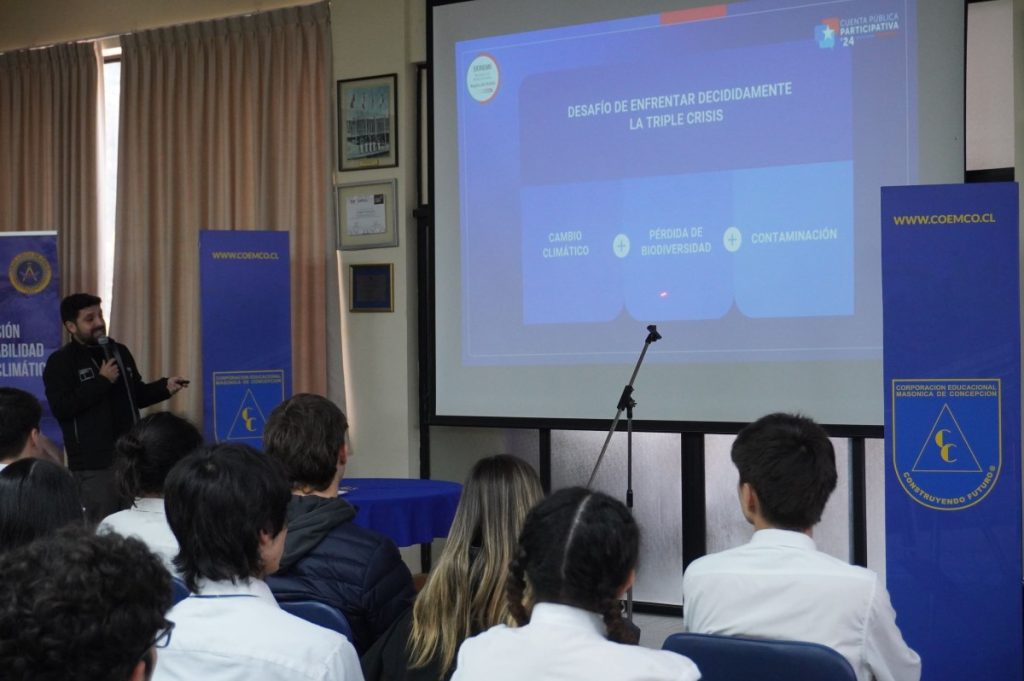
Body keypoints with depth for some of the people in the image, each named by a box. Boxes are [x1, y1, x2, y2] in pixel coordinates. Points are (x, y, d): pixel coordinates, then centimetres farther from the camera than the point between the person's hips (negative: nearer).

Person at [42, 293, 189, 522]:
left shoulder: (119, 352, 13)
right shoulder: (60, 362, -5)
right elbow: (61, 408, -19)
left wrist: (165, 387, 4)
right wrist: (102, 381, -16)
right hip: (94, 464, -6)